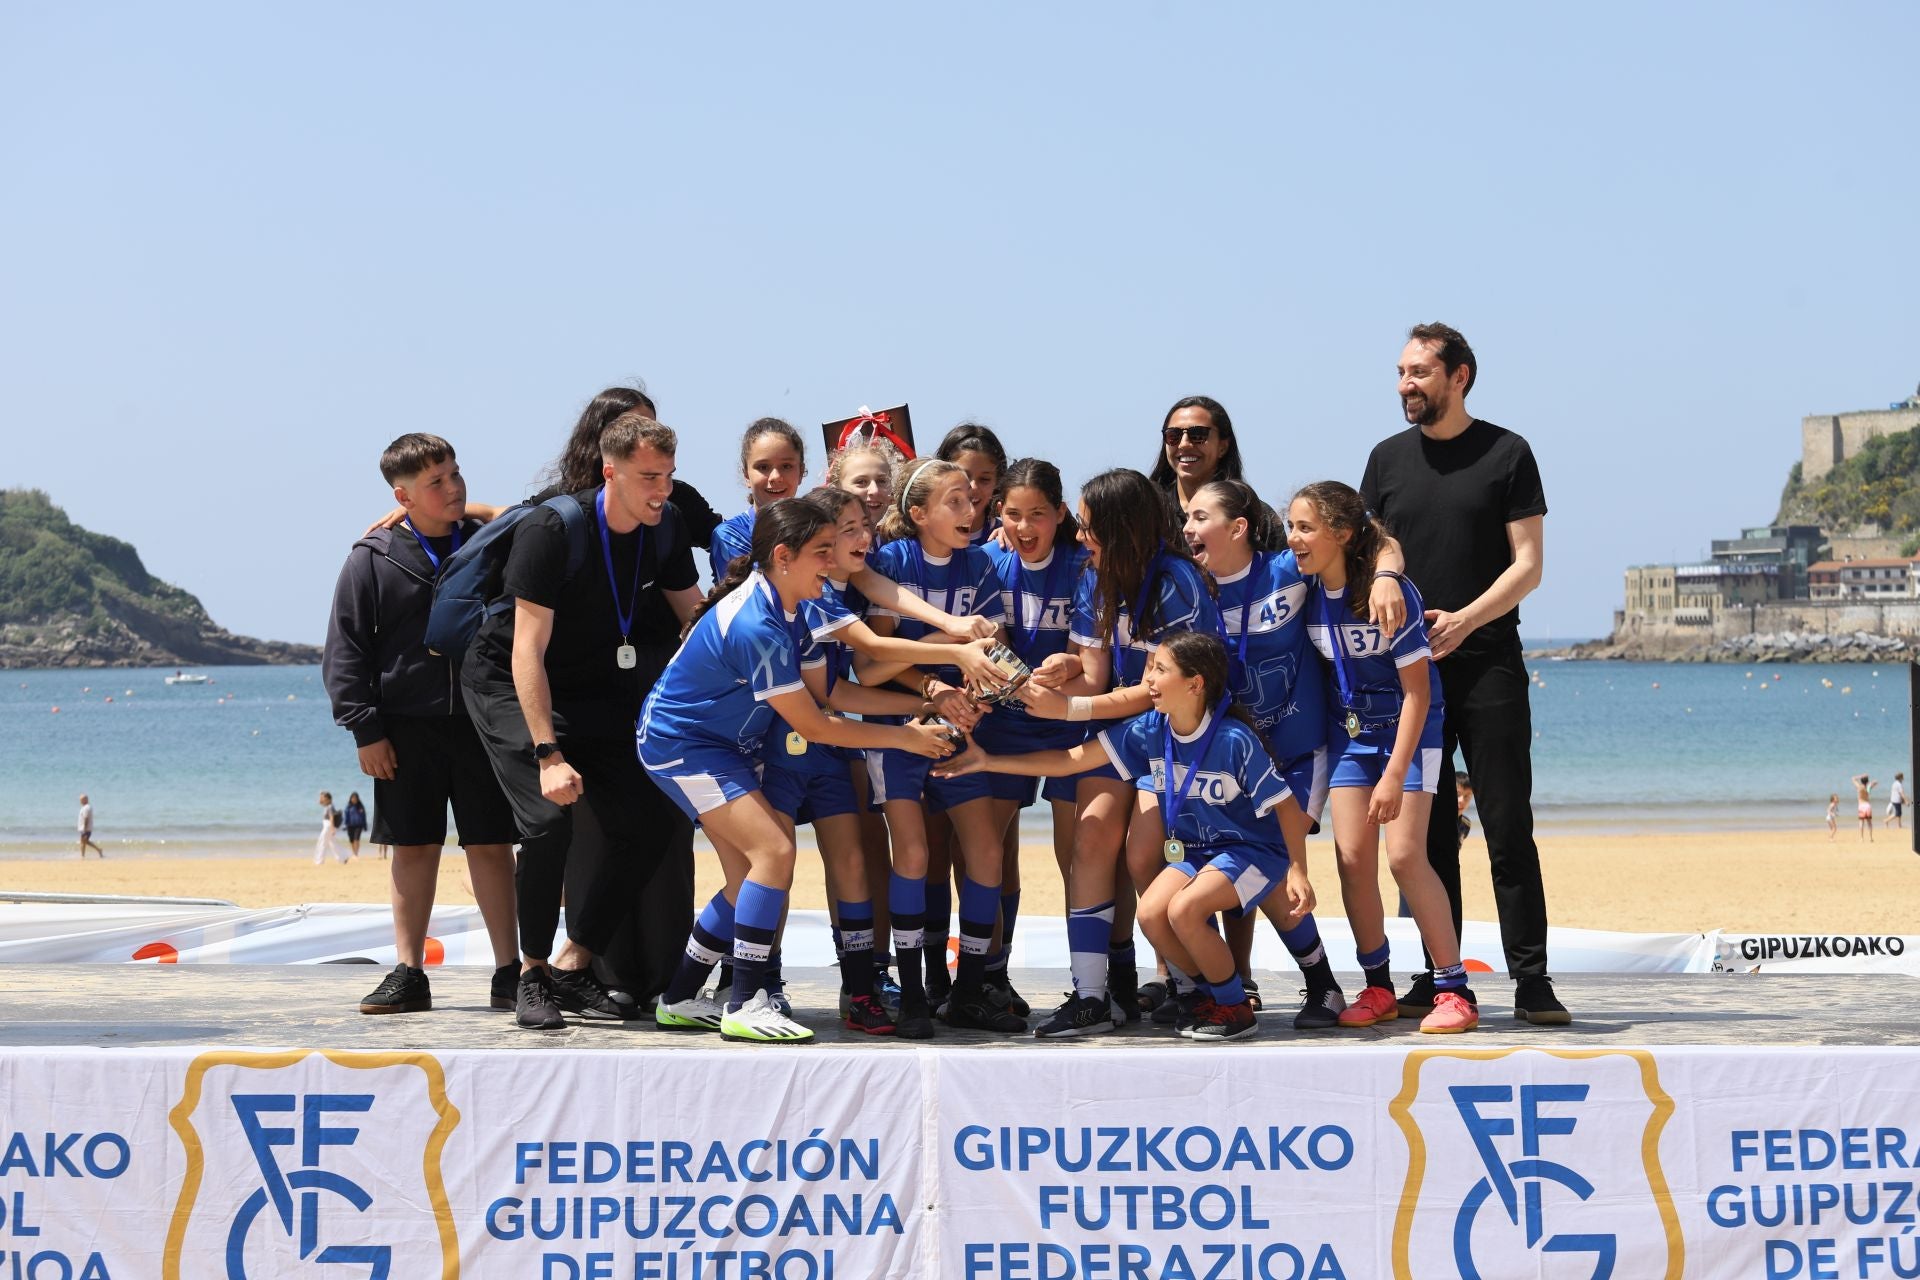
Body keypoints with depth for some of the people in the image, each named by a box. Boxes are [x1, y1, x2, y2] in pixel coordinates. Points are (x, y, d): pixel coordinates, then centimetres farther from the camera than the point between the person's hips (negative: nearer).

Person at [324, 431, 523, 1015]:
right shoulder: (373, 559, -1)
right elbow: (344, 649, 0)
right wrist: (365, 729, -6)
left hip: (482, 721, 1)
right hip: (407, 728, -1)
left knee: (491, 845, 2)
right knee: (413, 847, 4)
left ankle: (508, 971, 8)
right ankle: (408, 973, 10)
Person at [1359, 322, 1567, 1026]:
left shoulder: (1506, 454, 3)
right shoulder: (1388, 458, 13)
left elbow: (1527, 562, -2)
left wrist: (1463, 621, -14)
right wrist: (1380, 586, -10)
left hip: (1487, 662, -3)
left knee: (1508, 827, -6)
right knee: (1426, 830, 4)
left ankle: (1531, 979, -4)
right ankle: (1437, 976, 9)